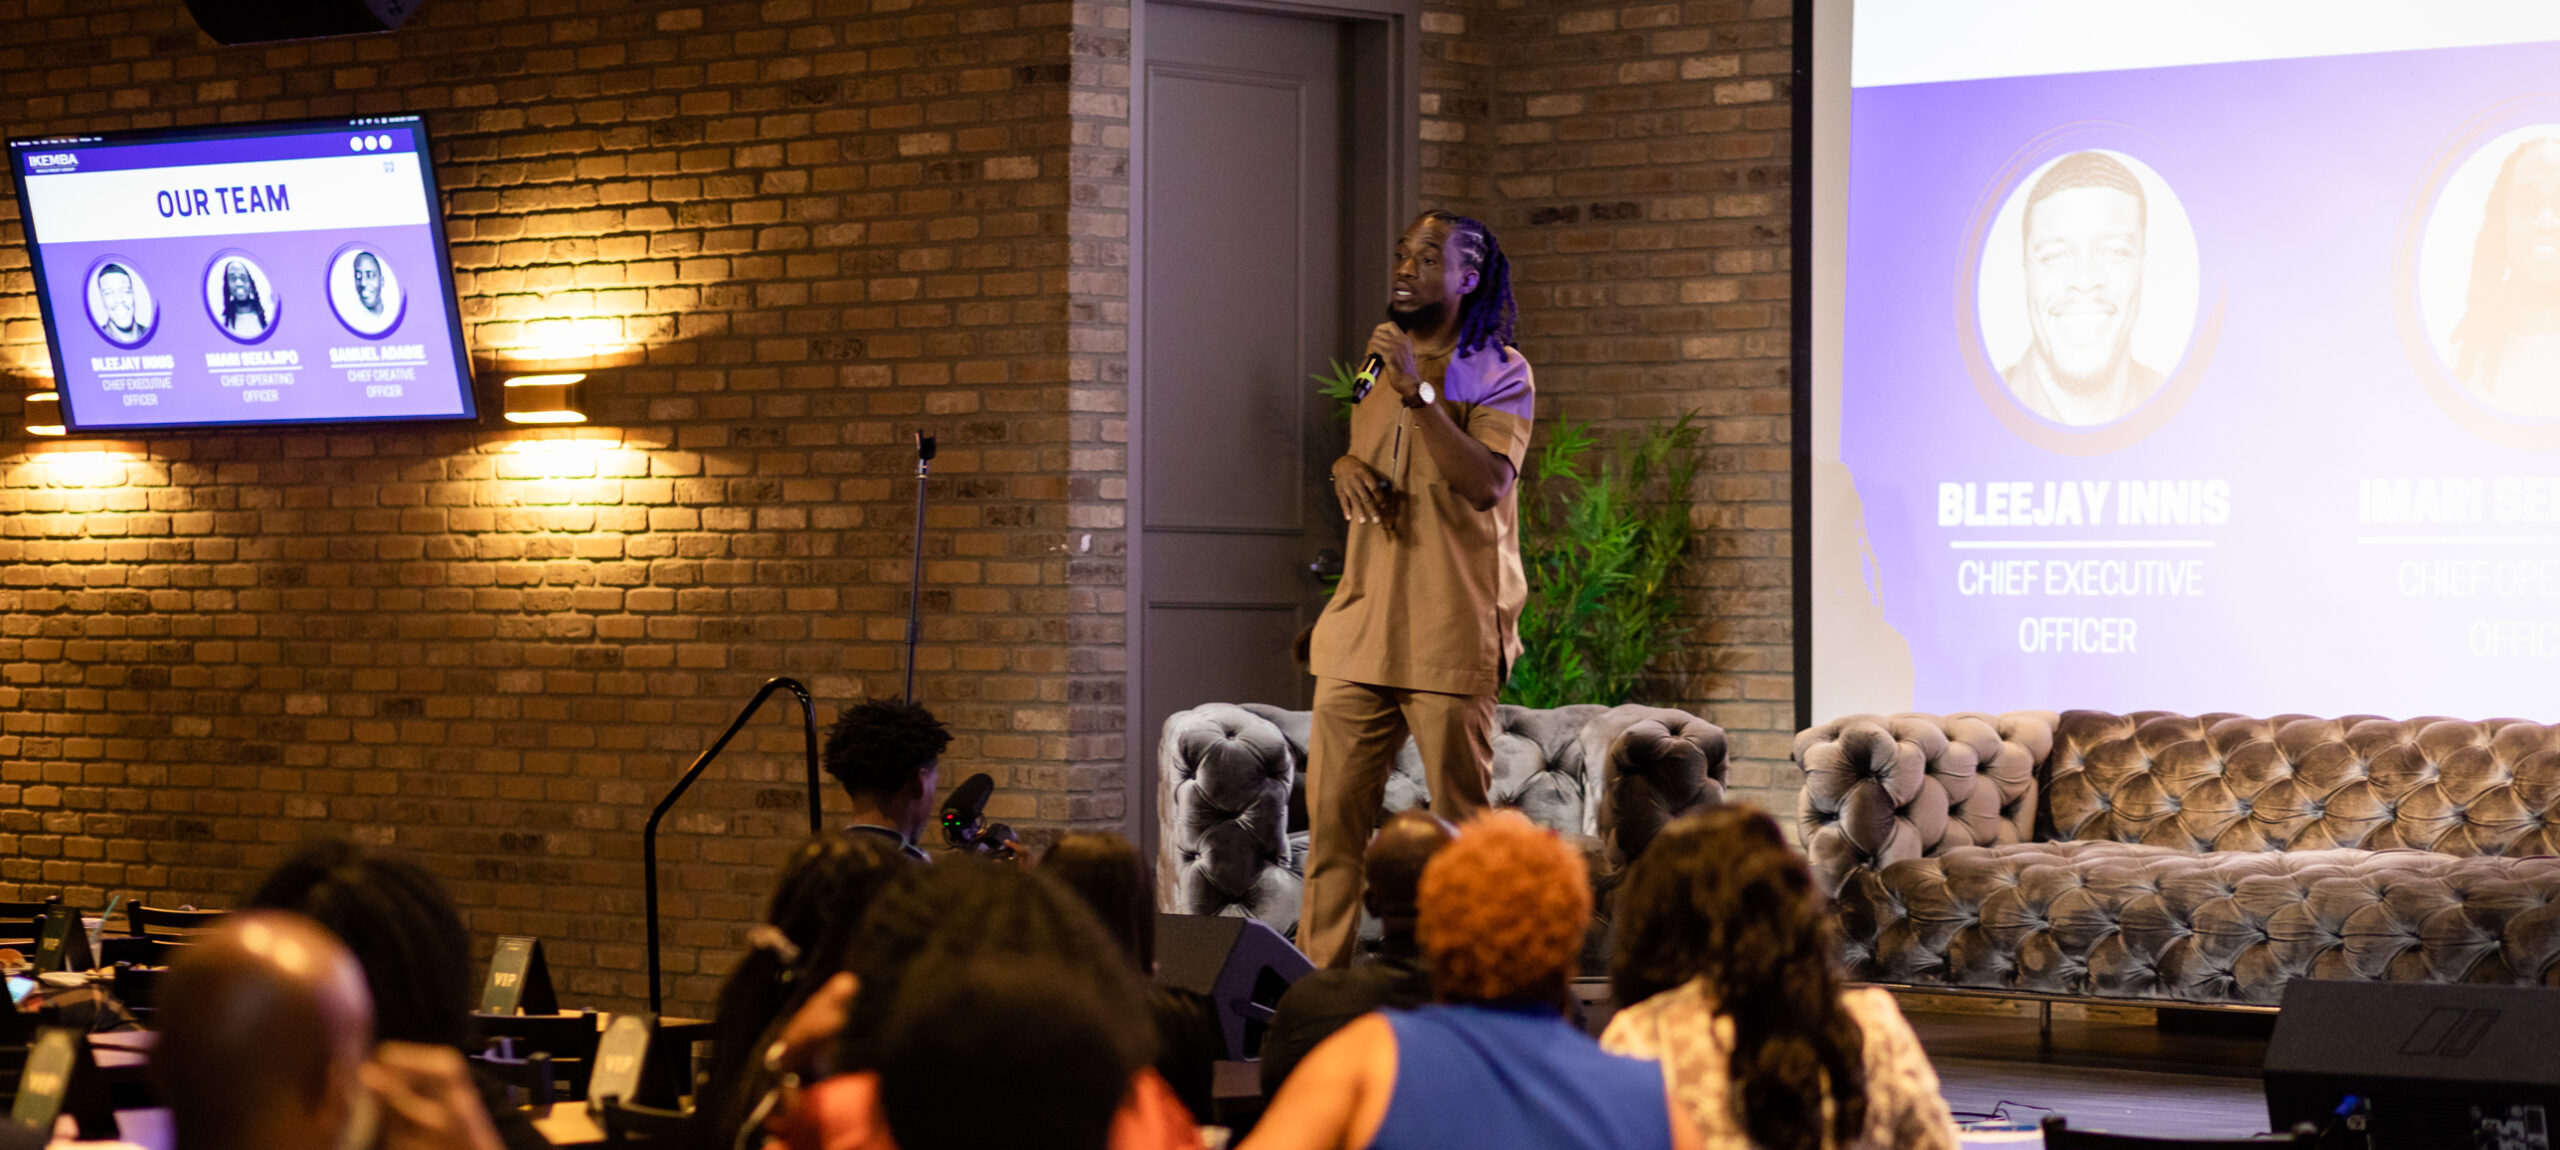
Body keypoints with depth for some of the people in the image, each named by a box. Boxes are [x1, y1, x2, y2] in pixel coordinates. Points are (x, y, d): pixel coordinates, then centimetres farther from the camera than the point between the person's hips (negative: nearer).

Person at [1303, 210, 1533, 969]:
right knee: (1331, 810, 2)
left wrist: (1417, 391, -22)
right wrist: (1345, 466, 9)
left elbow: (1488, 483, -18)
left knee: (1462, 822, -3)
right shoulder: (1380, 354, 17)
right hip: (1362, 623, 6)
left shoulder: (1497, 371, -3)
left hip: (1451, 634, -6)